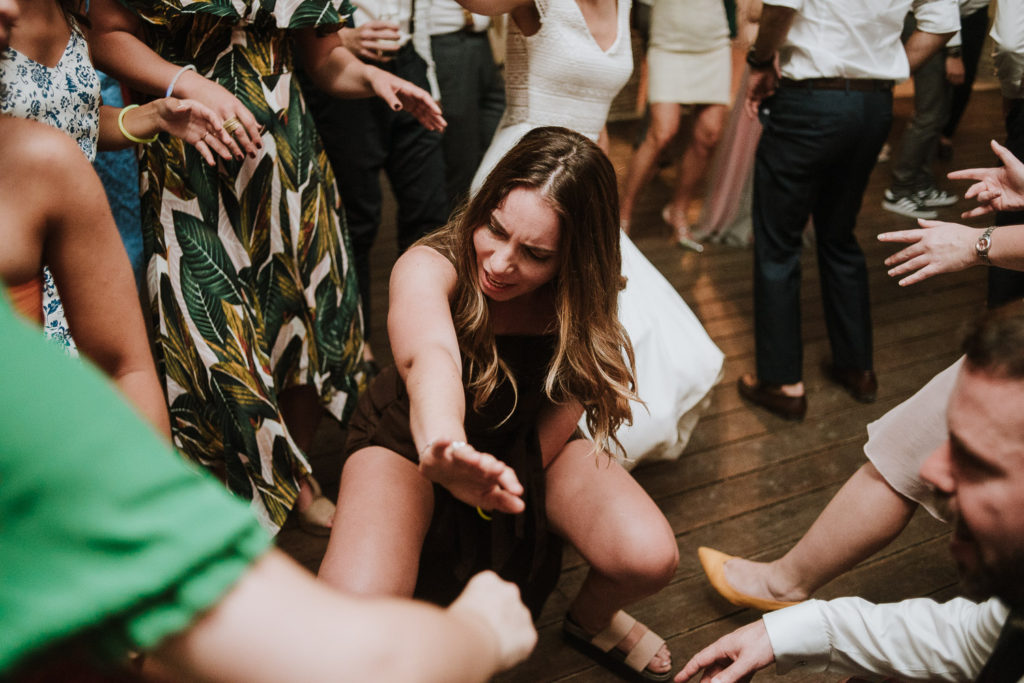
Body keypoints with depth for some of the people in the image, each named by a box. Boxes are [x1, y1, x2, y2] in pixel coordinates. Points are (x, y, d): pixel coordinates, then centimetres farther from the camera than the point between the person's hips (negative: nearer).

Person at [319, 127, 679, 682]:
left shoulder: (584, 297, -20)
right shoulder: (429, 266, -32)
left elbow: (559, 414, -13)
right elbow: (429, 356, -55)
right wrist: (442, 447, -76)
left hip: (524, 442, 3)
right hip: (412, 436, -2)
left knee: (650, 557, -21)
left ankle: (591, 620, 17)